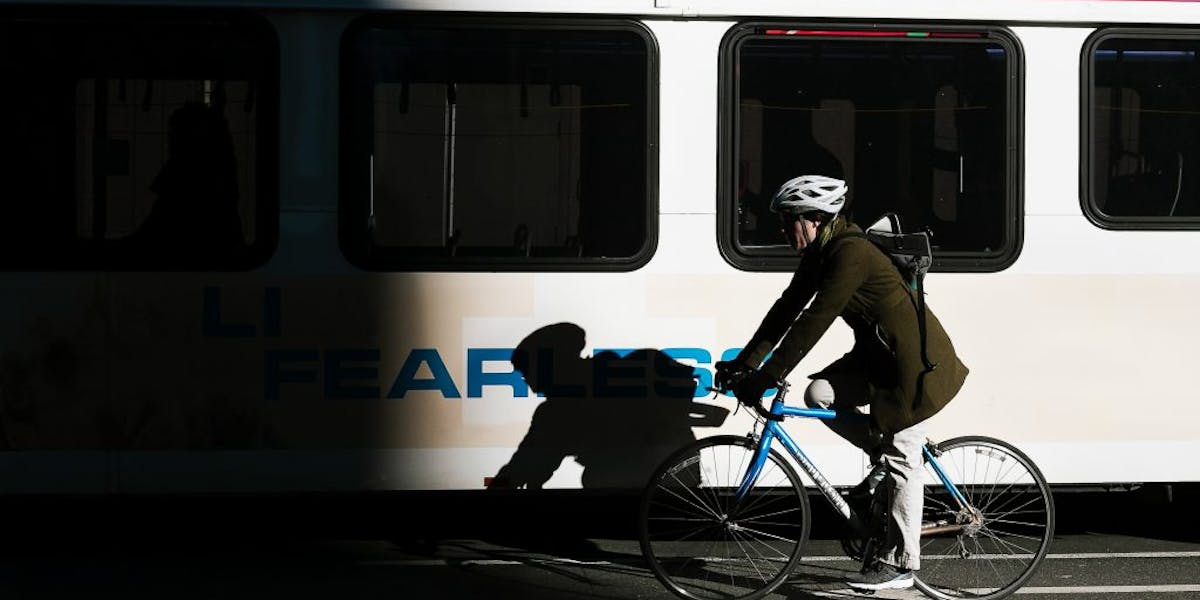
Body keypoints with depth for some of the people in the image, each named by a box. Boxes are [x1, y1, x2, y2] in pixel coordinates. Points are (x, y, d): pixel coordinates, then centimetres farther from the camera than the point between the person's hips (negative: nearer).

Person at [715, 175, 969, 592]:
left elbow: (814, 322, -29)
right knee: (819, 394, -7)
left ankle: (898, 563, 2)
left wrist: (766, 378, -29)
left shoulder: (851, 254, -25)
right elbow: (786, 310, 5)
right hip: (877, 354, 9)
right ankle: (884, 454, 12)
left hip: (915, 358, -9)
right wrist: (743, 364, -2)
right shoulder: (819, 254, 4)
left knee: (901, 456, -5)